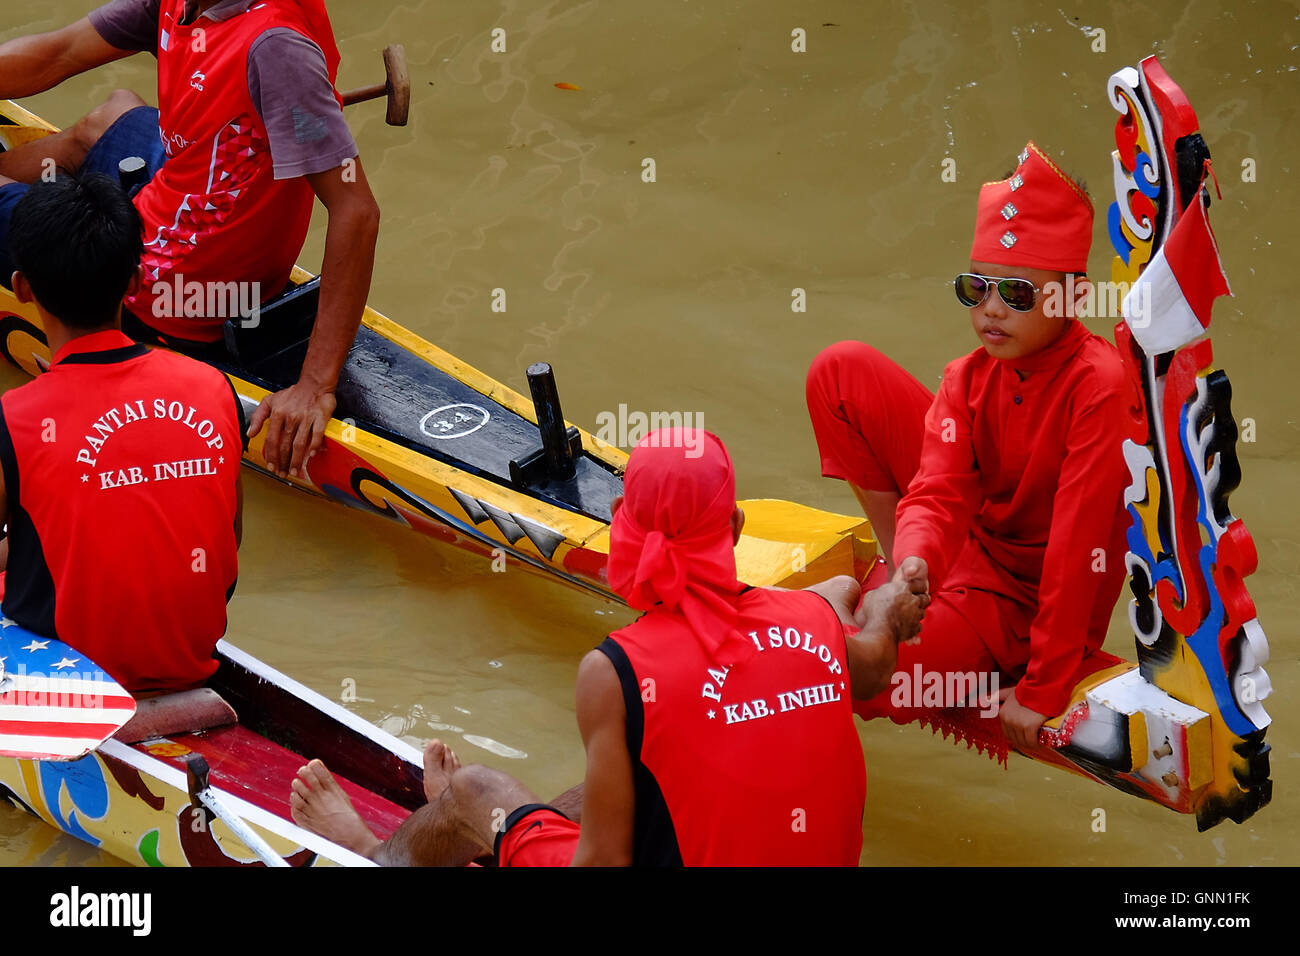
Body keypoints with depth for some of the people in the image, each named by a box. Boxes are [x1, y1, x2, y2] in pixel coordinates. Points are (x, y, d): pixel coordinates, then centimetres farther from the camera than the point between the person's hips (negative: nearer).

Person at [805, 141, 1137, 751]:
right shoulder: (970, 378, -5)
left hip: (1027, 596, -7)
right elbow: (937, 494, -16)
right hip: (972, 536, 7)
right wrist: (910, 573, -40)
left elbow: (1080, 543, -26)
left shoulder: (1098, 385, -26)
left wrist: (1040, 692, -25)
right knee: (842, 371, -1)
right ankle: (899, 563, 7)